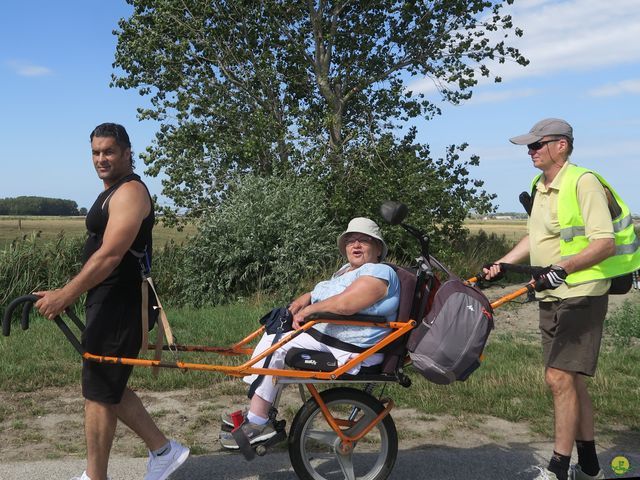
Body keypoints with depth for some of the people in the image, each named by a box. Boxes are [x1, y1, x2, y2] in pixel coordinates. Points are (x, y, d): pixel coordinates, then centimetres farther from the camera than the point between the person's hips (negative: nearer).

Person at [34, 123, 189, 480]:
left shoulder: (130, 192, -14)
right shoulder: (113, 192, 18)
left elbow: (110, 255, -24)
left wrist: (64, 296, -25)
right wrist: (70, 295, 22)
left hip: (119, 306, -10)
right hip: (109, 303, 10)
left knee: (99, 393, -1)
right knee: (110, 388, 15)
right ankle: (164, 450, 24)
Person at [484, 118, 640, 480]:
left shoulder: (583, 181, -15)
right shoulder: (540, 187, 12)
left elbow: (605, 243, -22)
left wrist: (563, 267, -35)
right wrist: (501, 264, 11)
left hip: (581, 295, -9)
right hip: (551, 297, 9)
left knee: (559, 378, -11)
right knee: (571, 381, 14)